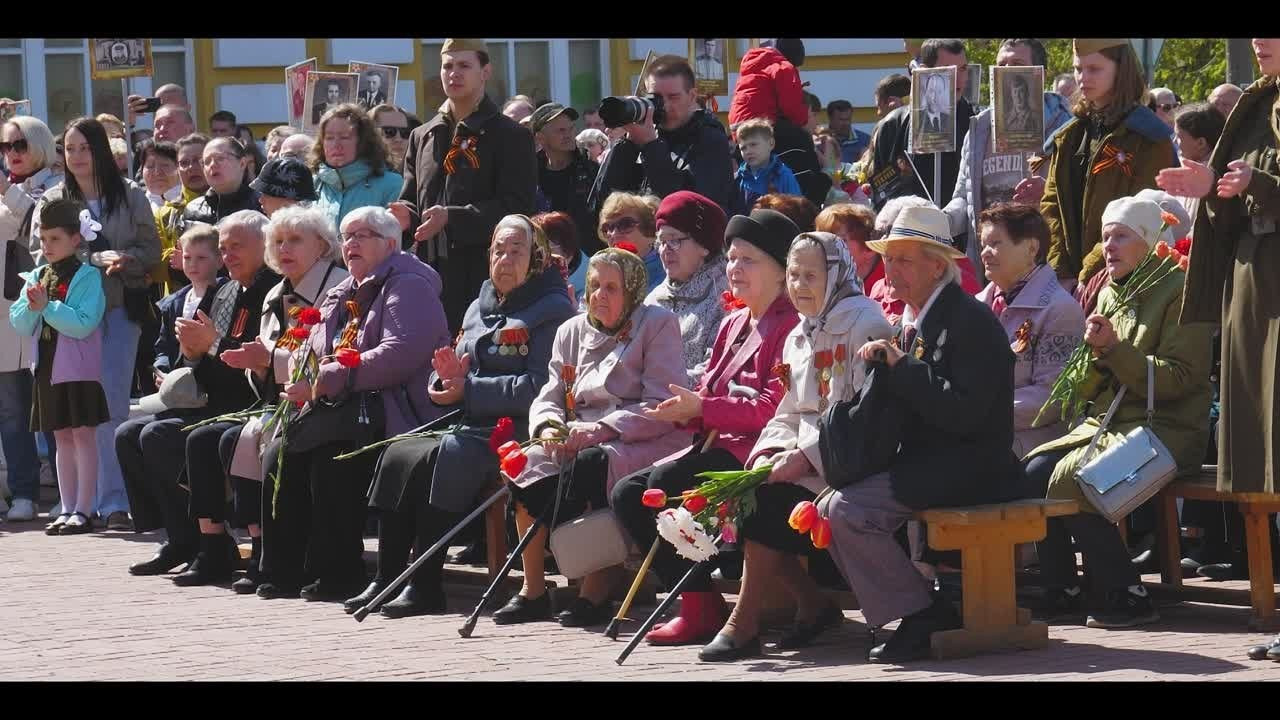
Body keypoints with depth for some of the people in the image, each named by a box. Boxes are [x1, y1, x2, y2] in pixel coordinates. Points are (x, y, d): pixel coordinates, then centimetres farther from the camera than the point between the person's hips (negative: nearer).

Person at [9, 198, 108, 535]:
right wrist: (31, 307, -12)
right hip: (47, 367, 7)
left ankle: (83, 510, -1)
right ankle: (67, 509, 17)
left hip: (78, 368, -7)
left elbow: (83, 324, -18)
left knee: (82, 434, -3)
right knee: (62, 437, 12)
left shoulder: (87, 277, -8)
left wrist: (47, 306, -20)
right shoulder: (36, 277, 11)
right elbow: (20, 325, 7)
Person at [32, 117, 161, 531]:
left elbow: (151, 250, 6)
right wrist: (96, 260, -14)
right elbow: (39, 254, -2)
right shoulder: (52, 200, 7)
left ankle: (114, 501, -9)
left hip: (120, 309, -1)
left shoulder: (130, 196, 6)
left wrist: (123, 259, -15)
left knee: (113, 403, -8)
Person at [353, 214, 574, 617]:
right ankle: (387, 579, -17)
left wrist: (468, 388, -15)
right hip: (473, 430, 8)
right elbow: (454, 388, 22)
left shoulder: (552, 310, -2)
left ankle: (425, 587, -27)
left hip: (516, 432, -8)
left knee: (438, 460, -31)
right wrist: (450, 374, -4)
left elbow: (539, 387, -15)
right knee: (397, 456, -17)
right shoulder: (480, 309, 22)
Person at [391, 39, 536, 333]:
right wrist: (406, 214, -1)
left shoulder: (510, 137, 1)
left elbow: (515, 207, -9)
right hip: (430, 273, 5)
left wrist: (451, 218, -19)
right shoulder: (422, 137, 20)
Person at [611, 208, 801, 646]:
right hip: (720, 445, 10)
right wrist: (686, 411, -4)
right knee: (626, 494, -2)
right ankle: (691, 601, -5)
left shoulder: (790, 326, -9)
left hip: (758, 448, -10)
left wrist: (703, 408, -19)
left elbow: (775, 407, -18)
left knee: (666, 479, -27)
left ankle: (703, 609, -20)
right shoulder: (733, 324, 21)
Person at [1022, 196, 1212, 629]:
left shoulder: (1179, 292, -7)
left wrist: (1115, 349, -21)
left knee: (1070, 478, -27)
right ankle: (1061, 593, -5)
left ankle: (1128, 599, -19)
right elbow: (1091, 390, 16)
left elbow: (1180, 378, -16)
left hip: (1167, 430, -8)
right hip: (1107, 425, 8)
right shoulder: (1108, 294, 16)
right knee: (1034, 473, -14)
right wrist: (1095, 354, -6)